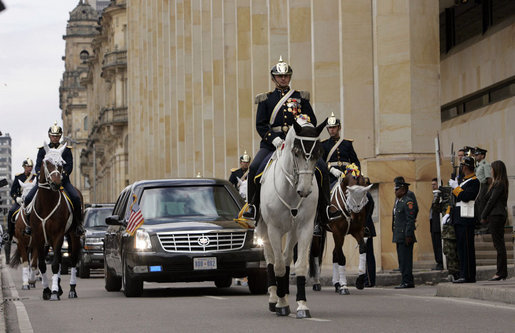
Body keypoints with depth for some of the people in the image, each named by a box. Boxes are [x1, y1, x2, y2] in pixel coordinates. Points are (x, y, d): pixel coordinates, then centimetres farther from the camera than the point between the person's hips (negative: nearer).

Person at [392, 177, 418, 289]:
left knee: (405, 258, -10)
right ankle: (407, 281, 17)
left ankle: (407, 281, -9)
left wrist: (408, 236, -22)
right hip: (399, 236, 10)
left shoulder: (408, 201, -12)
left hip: (405, 236, -10)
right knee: (402, 259, 12)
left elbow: (410, 220, -18)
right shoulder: (398, 201, 17)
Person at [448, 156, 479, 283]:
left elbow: (466, 197, -23)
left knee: (467, 247, -9)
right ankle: (463, 274, 14)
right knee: (461, 247, 10)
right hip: (458, 219, 10)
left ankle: (468, 276, -9)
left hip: (466, 219, -10)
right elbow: (455, 199, 24)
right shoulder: (462, 180, 20)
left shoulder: (474, 181, -9)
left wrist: (455, 187, -12)